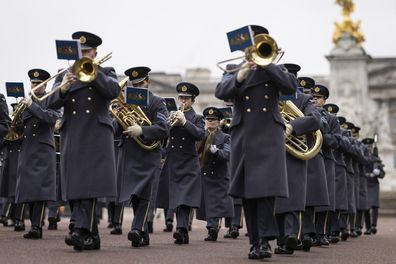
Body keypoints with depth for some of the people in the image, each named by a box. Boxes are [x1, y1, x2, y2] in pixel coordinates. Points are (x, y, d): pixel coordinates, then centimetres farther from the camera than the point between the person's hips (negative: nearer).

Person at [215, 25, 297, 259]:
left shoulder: (273, 69, 13)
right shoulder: (233, 69, 15)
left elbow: (291, 87, -6)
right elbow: (221, 92, -4)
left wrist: (265, 63, -11)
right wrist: (239, 77, -22)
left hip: (269, 136, -2)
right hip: (243, 136, 2)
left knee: (266, 187, -14)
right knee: (247, 191, 0)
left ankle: (265, 240, -15)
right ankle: (255, 242, 4)